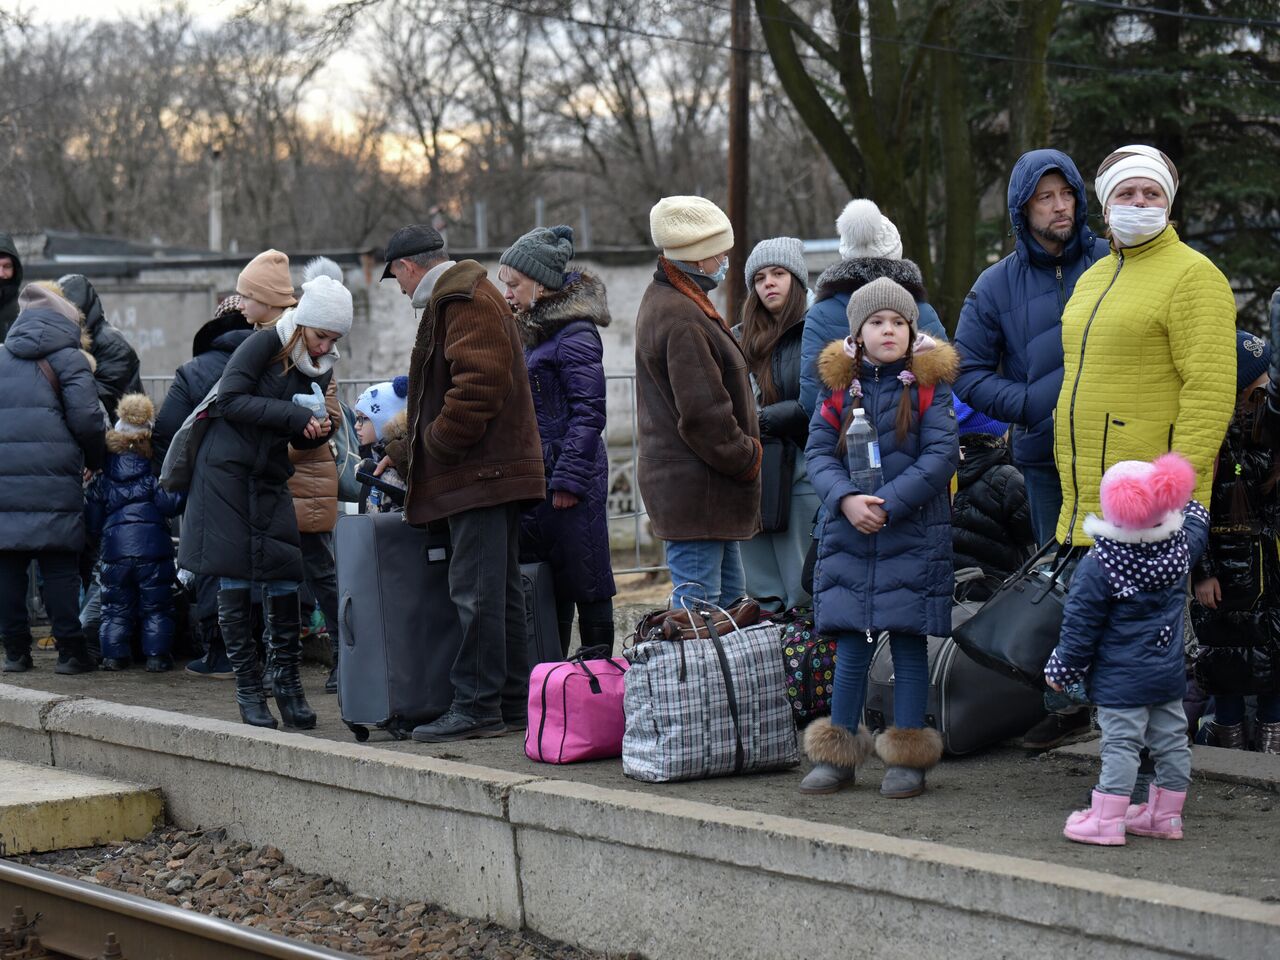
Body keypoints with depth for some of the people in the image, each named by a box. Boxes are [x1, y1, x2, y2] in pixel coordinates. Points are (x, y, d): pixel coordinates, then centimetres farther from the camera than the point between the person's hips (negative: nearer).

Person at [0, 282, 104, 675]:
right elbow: (86, 419, -7)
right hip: (54, 484, -3)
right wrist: (95, 460, 9)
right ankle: (70, 651, 2)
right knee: (59, 568, 1)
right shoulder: (69, 359, 0)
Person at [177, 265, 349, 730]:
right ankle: (248, 685, 3)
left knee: (285, 577, -3)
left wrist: (318, 429, -10)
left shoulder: (320, 367, 7)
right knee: (235, 579, -3)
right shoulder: (265, 344, -12)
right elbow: (230, 401, -20)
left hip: (270, 478, 5)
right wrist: (294, 416, -23)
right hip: (226, 469, -5)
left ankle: (287, 679, 7)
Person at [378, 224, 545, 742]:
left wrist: (433, 443, -14)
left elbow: (477, 385, -23)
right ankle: (513, 703, 15)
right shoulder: (467, 298, 24)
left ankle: (476, 708, -8)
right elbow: (440, 394, 32)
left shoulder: (465, 301, -11)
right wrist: (404, 451, 32)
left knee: (476, 592, -9)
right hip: (493, 472, 11)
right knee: (500, 590, 12)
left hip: (481, 473, -11)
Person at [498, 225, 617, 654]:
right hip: (535, 477, 9)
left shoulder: (576, 334, -12)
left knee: (583, 580, -3)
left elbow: (588, 413, -16)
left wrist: (569, 479, -19)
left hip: (570, 477, -9)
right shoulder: (533, 332, 16)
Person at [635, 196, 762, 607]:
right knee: (697, 596, -8)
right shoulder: (682, 320, -20)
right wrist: (747, 458, -10)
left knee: (729, 594, 16)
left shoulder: (663, 300, 16)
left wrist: (742, 454, 16)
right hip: (696, 490, -11)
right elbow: (703, 415, -23)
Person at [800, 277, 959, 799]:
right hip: (848, 539, 3)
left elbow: (941, 457, -9)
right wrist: (847, 500, -14)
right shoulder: (840, 385, 6)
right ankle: (838, 755, 16)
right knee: (851, 648, 7)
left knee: (909, 643, 2)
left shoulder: (929, 386, -2)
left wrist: (887, 503, -16)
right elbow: (818, 452, 3)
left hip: (913, 536, -2)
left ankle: (907, 758, 10)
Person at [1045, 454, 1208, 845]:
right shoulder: (1181, 546, -3)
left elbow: (1080, 629, -11)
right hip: (1170, 674, 6)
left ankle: (1107, 819, -2)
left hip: (1121, 680, -6)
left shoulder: (1096, 568, -17)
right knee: (1171, 740, 11)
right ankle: (1166, 815, 21)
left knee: (1120, 744, -5)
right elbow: (1197, 518, 22)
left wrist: (1060, 669, 0)